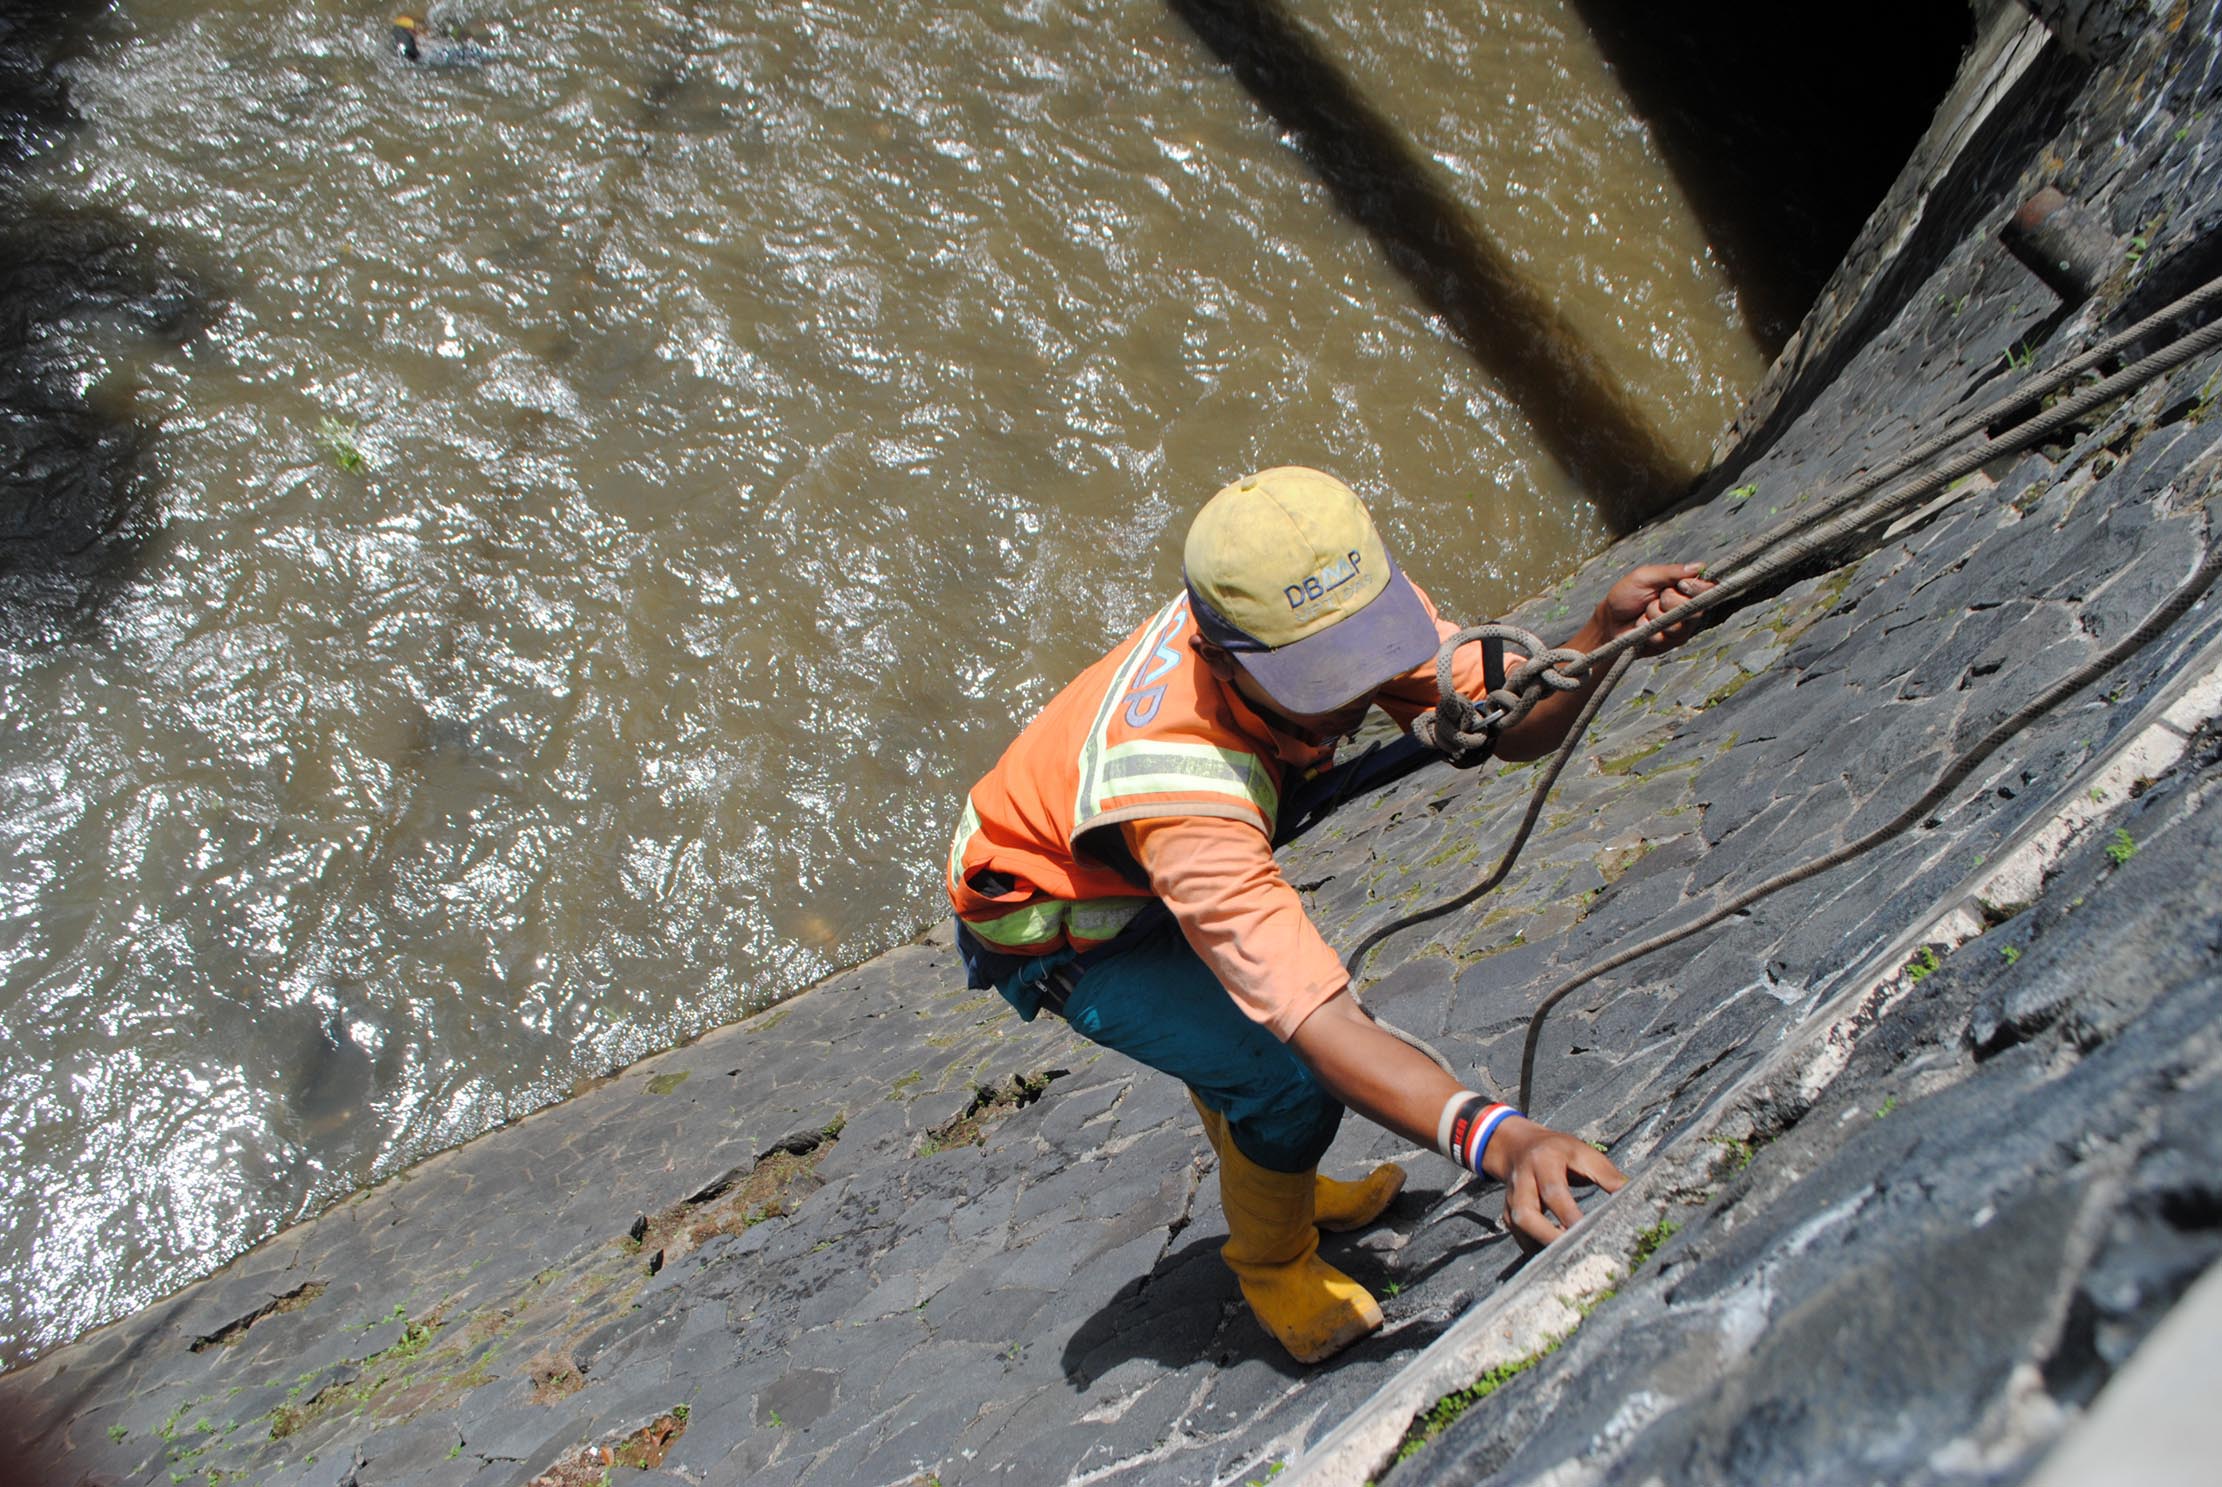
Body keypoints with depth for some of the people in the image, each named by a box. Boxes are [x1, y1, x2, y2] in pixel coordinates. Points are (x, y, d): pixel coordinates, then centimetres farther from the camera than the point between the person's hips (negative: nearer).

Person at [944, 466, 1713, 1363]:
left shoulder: (1324, 598, -28)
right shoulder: (1180, 786, -47)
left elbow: (1509, 720, -24)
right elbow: (1323, 1028, -51)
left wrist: (1604, 638, -44)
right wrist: (1496, 1137, -65)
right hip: (1058, 930, -6)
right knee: (1289, 1087, -18)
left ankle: (1274, 1190, 53)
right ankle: (1269, 1263, 14)